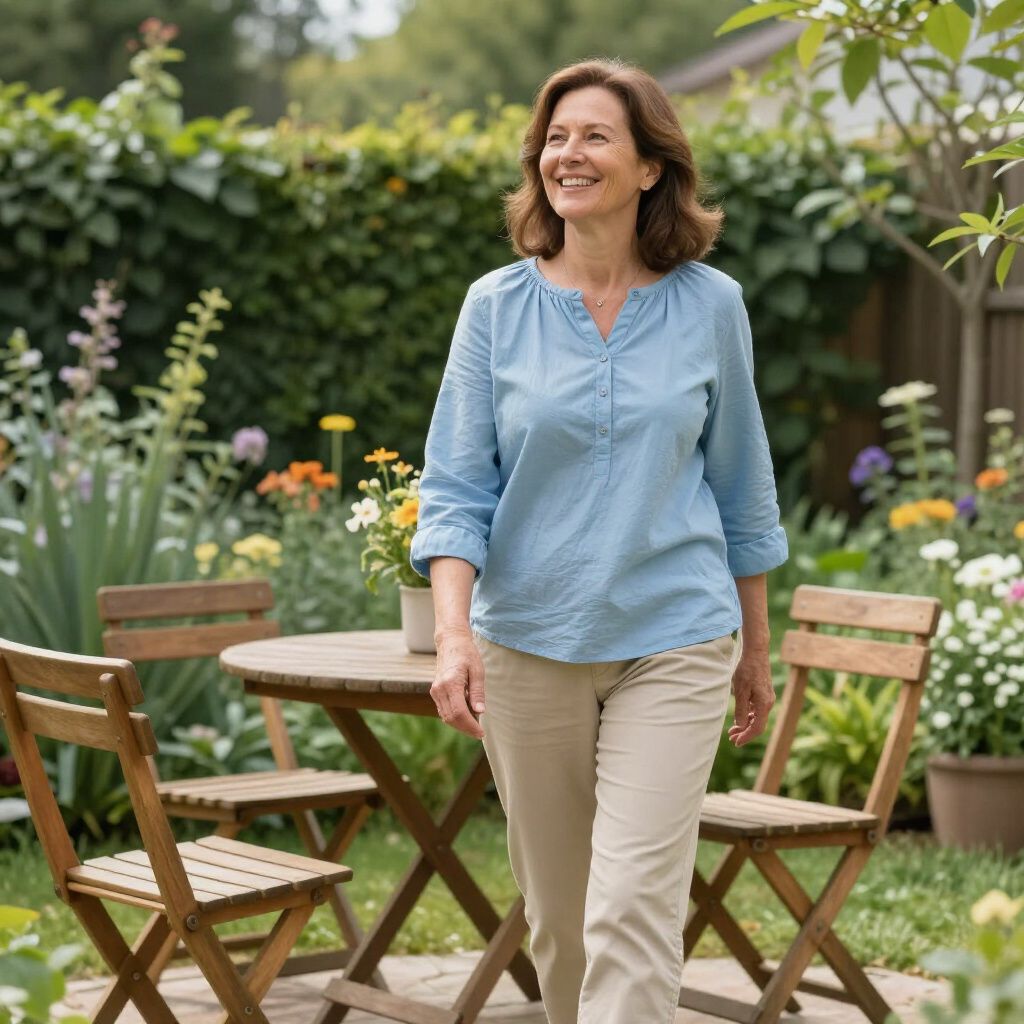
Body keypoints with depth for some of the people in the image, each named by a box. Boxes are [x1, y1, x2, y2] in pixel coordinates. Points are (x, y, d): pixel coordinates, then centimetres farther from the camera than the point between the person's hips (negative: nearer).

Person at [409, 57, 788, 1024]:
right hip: (528, 644, 2)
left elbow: (740, 484, 9)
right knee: (555, 915, 12)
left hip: (674, 643, -1)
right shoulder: (496, 306, 0)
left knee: (632, 909, -12)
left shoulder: (709, 305, 0)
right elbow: (455, 487, -3)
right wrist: (453, 634, -17)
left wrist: (755, 649, 14)